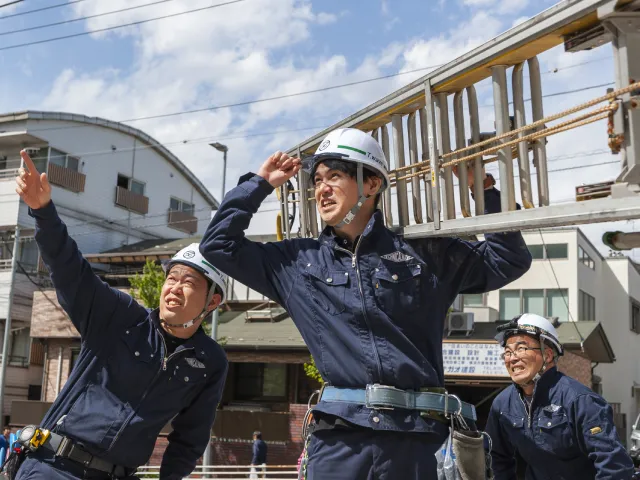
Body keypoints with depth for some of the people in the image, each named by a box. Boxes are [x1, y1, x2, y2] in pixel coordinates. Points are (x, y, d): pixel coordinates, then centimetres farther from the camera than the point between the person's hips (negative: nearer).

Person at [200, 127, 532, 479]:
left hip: (413, 437, 0)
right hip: (337, 437, 1)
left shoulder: (425, 255, 8)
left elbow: (509, 259, 14)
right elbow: (219, 244, 15)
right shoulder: (298, 261, 10)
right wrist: (260, 183, 13)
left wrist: (485, 188, 8)